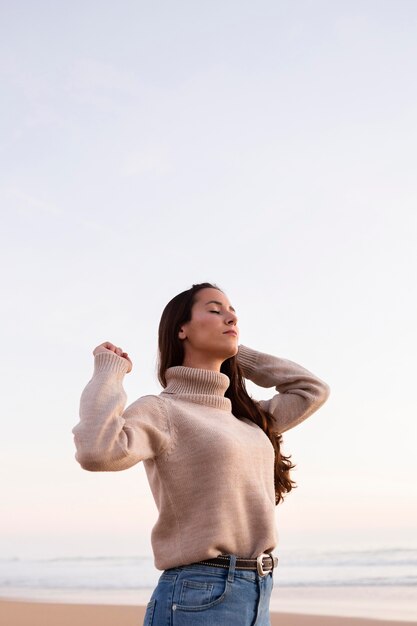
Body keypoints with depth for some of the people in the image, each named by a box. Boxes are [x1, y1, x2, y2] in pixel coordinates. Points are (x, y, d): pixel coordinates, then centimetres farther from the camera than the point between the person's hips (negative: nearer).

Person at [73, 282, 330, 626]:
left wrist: (237, 352, 20)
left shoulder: (247, 416, 15)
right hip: (197, 597, -7)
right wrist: (109, 370, -11)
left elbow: (313, 389, 22)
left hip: (258, 597, 7)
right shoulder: (160, 410, -8)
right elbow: (97, 451, -26)